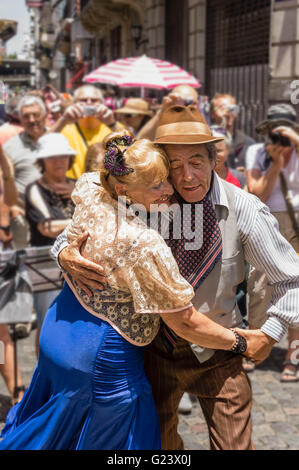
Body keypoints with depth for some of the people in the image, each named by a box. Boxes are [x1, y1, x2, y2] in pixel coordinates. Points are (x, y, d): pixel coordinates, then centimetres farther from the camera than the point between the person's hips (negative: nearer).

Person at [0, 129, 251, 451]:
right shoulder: (145, 246, -31)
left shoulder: (90, 190, -13)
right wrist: (241, 342, -8)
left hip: (58, 327, 7)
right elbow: (184, 322, -21)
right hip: (103, 358, -7)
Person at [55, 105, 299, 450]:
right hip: (156, 347, 2)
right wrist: (66, 254, -25)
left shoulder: (244, 210, -16)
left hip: (217, 353, -2)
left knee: (235, 444, 3)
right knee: (157, 442, 20)